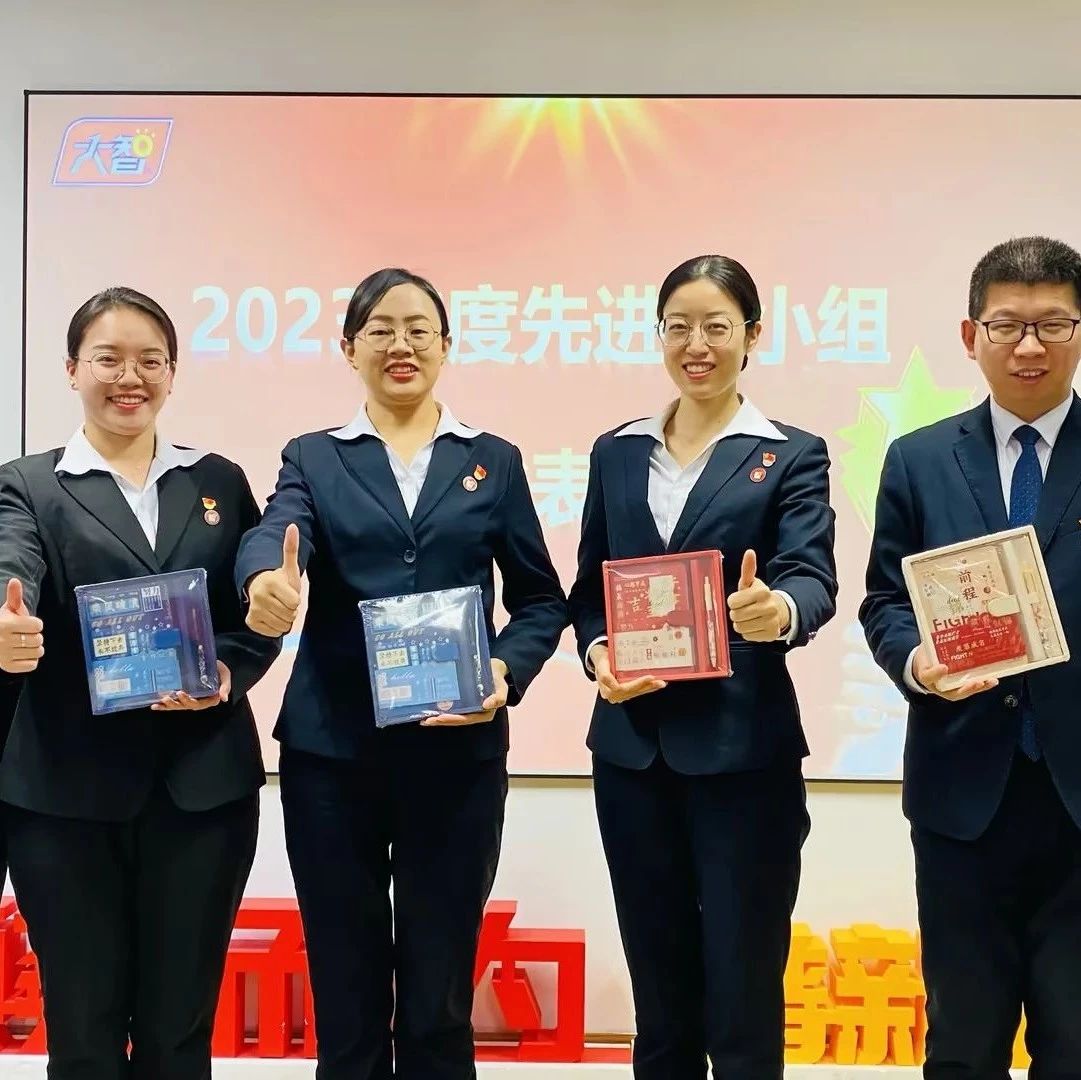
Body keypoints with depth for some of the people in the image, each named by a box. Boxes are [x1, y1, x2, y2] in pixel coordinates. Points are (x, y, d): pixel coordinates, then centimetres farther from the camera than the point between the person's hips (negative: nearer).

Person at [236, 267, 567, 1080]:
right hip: (331, 750, 0)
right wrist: (267, 582, -37)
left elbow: (540, 598, 8)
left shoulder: (493, 461, 10)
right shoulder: (314, 459, 8)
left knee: (440, 996, 7)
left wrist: (508, 670, -12)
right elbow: (273, 534, -13)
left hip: (458, 750, 0)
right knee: (345, 991, 9)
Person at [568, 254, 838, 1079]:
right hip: (632, 748, 4)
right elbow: (589, 589, 13)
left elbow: (813, 578, -13)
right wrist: (597, 653, -8)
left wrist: (780, 610, -36)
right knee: (659, 997, 13)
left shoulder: (791, 455, 1)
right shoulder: (616, 452, 11)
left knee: (743, 999, 2)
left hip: (743, 750, -3)